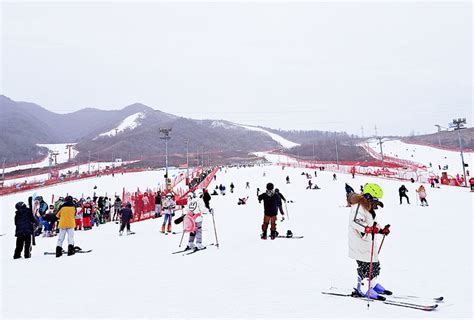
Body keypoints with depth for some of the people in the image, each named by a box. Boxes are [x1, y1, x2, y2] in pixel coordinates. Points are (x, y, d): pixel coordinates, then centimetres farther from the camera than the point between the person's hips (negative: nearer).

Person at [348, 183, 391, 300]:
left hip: (369, 242, 11)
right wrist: (368, 229, -43)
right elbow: (355, 221, -33)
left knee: (375, 263, 18)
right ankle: (364, 289, 2)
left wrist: (381, 229, 16)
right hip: (359, 242, -11)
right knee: (366, 265, -8)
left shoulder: (369, 209, 18)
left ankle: (373, 284, 34)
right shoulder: (358, 207, -18)